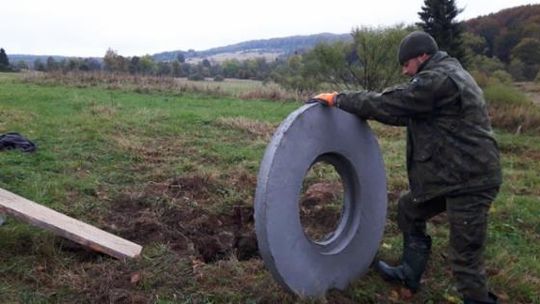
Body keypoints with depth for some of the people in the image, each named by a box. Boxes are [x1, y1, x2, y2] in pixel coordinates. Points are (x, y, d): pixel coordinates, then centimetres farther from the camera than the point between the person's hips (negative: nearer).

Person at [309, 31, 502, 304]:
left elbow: (388, 104, -19)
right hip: (451, 173, 11)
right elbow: (406, 112, 18)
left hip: (470, 179, -11)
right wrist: (356, 107, 13)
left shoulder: (437, 80, -18)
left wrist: (337, 99, -11)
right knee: (408, 207, 22)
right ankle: (410, 272, 34)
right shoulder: (445, 76, 15)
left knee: (465, 256, -3)